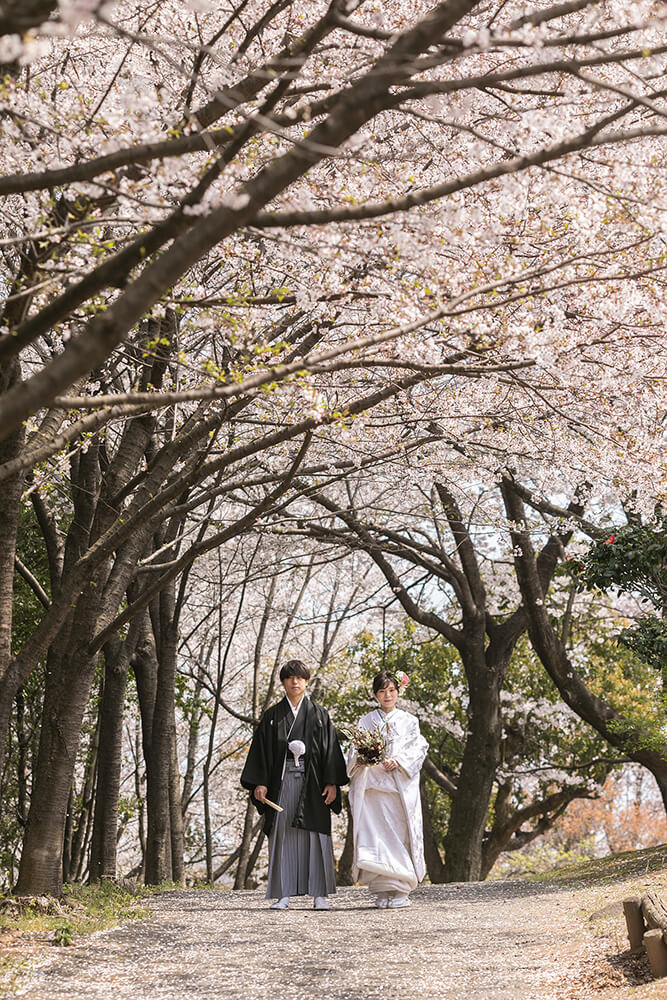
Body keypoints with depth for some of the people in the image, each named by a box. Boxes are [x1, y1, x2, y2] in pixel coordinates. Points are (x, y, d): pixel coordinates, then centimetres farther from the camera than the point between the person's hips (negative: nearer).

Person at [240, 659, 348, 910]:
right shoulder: (272, 716, 11)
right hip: (282, 781, 1)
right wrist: (259, 783, -3)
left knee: (315, 836, -4)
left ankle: (319, 895, 0)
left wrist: (332, 783, -5)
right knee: (282, 835, -2)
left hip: (312, 782, -1)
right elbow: (261, 750, 7)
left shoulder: (319, 714, 9)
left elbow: (330, 750, 5)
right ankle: (283, 894, 2)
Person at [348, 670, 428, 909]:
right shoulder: (366, 722, 16)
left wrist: (398, 761, -13)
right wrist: (360, 759, -13)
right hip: (371, 786, 1)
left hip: (399, 786, -1)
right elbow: (354, 751, 10)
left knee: (398, 834, -7)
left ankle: (401, 891, -3)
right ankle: (382, 891, -3)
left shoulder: (409, 721, 13)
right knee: (375, 834, -7)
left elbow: (418, 749, 3)